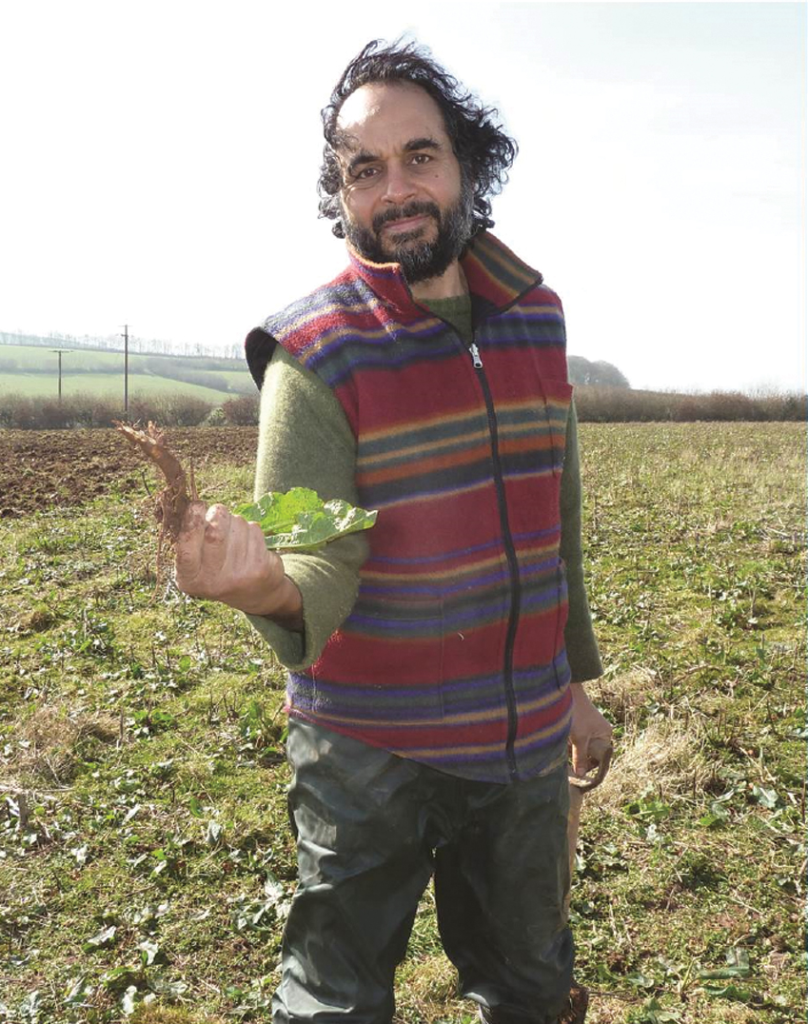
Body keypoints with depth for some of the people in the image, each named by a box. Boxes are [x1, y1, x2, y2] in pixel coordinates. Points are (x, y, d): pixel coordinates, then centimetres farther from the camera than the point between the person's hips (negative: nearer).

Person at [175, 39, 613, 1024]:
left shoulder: (536, 315, 2)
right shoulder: (315, 353, -14)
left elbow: (555, 517, 9)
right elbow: (319, 568, -20)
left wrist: (576, 676, 15)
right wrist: (270, 586, -43)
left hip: (525, 739, 5)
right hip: (370, 756, -4)